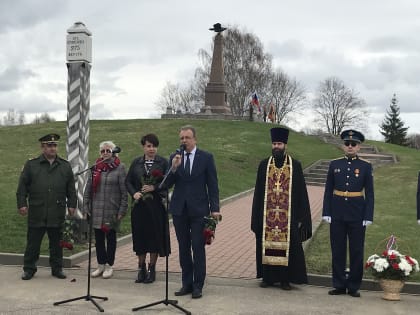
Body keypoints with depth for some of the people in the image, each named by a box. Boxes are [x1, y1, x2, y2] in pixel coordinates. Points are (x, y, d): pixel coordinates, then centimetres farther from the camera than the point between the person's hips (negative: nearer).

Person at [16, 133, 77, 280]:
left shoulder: (65, 166, 10)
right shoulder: (31, 165, 5)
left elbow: (71, 188, 12)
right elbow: (22, 187, 4)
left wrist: (72, 204, 5)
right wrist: (22, 204, -3)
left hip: (57, 213, 1)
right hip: (36, 212, -1)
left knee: (56, 242, 9)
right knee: (33, 242, 4)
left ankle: (57, 268, 20)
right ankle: (29, 269, 16)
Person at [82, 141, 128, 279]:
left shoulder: (120, 168, -3)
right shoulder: (95, 167, 7)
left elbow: (124, 191, -5)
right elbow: (88, 189, 9)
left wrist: (122, 210, -9)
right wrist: (86, 208, 3)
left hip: (112, 210, -3)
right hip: (96, 210, 3)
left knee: (111, 237, 6)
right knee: (98, 238, 9)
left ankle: (109, 266, 17)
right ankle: (101, 265, 21)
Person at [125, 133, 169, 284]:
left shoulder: (163, 162, 1)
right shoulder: (136, 162, 9)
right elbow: (128, 181, 8)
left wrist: (154, 188, -16)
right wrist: (134, 193, -8)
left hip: (156, 204, -2)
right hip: (139, 205, 2)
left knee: (155, 236, 1)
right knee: (140, 236, 6)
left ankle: (152, 268, 13)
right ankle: (141, 268, 18)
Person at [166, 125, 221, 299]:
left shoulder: (206, 157, 0)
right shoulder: (174, 158, 7)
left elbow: (212, 185, -1)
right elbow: (168, 184, 2)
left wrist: (215, 208, -6)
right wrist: (174, 168, -16)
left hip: (198, 209, -3)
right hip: (179, 209, 3)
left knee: (198, 248, -2)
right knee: (183, 248, 10)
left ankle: (197, 285, 7)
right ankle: (186, 283, 20)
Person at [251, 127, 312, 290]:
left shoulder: (295, 165, 1)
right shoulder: (264, 165, 5)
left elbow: (301, 193, 1)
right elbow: (258, 192, 6)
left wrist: (301, 217, -4)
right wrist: (256, 217, 2)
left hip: (288, 216, -1)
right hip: (267, 215, 1)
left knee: (287, 245, 3)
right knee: (267, 245, 5)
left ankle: (285, 279, 14)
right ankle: (268, 277, 18)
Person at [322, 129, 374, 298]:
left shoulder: (366, 166, 1)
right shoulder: (334, 164, 5)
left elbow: (369, 194, 0)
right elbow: (328, 191, 6)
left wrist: (368, 216, -7)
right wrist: (326, 212, -1)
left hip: (357, 215, -1)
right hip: (337, 214, 2)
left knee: (356, 251, 4)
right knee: (337, 251, 6)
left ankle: (354, 286, 14)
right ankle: (339, 285, 16)